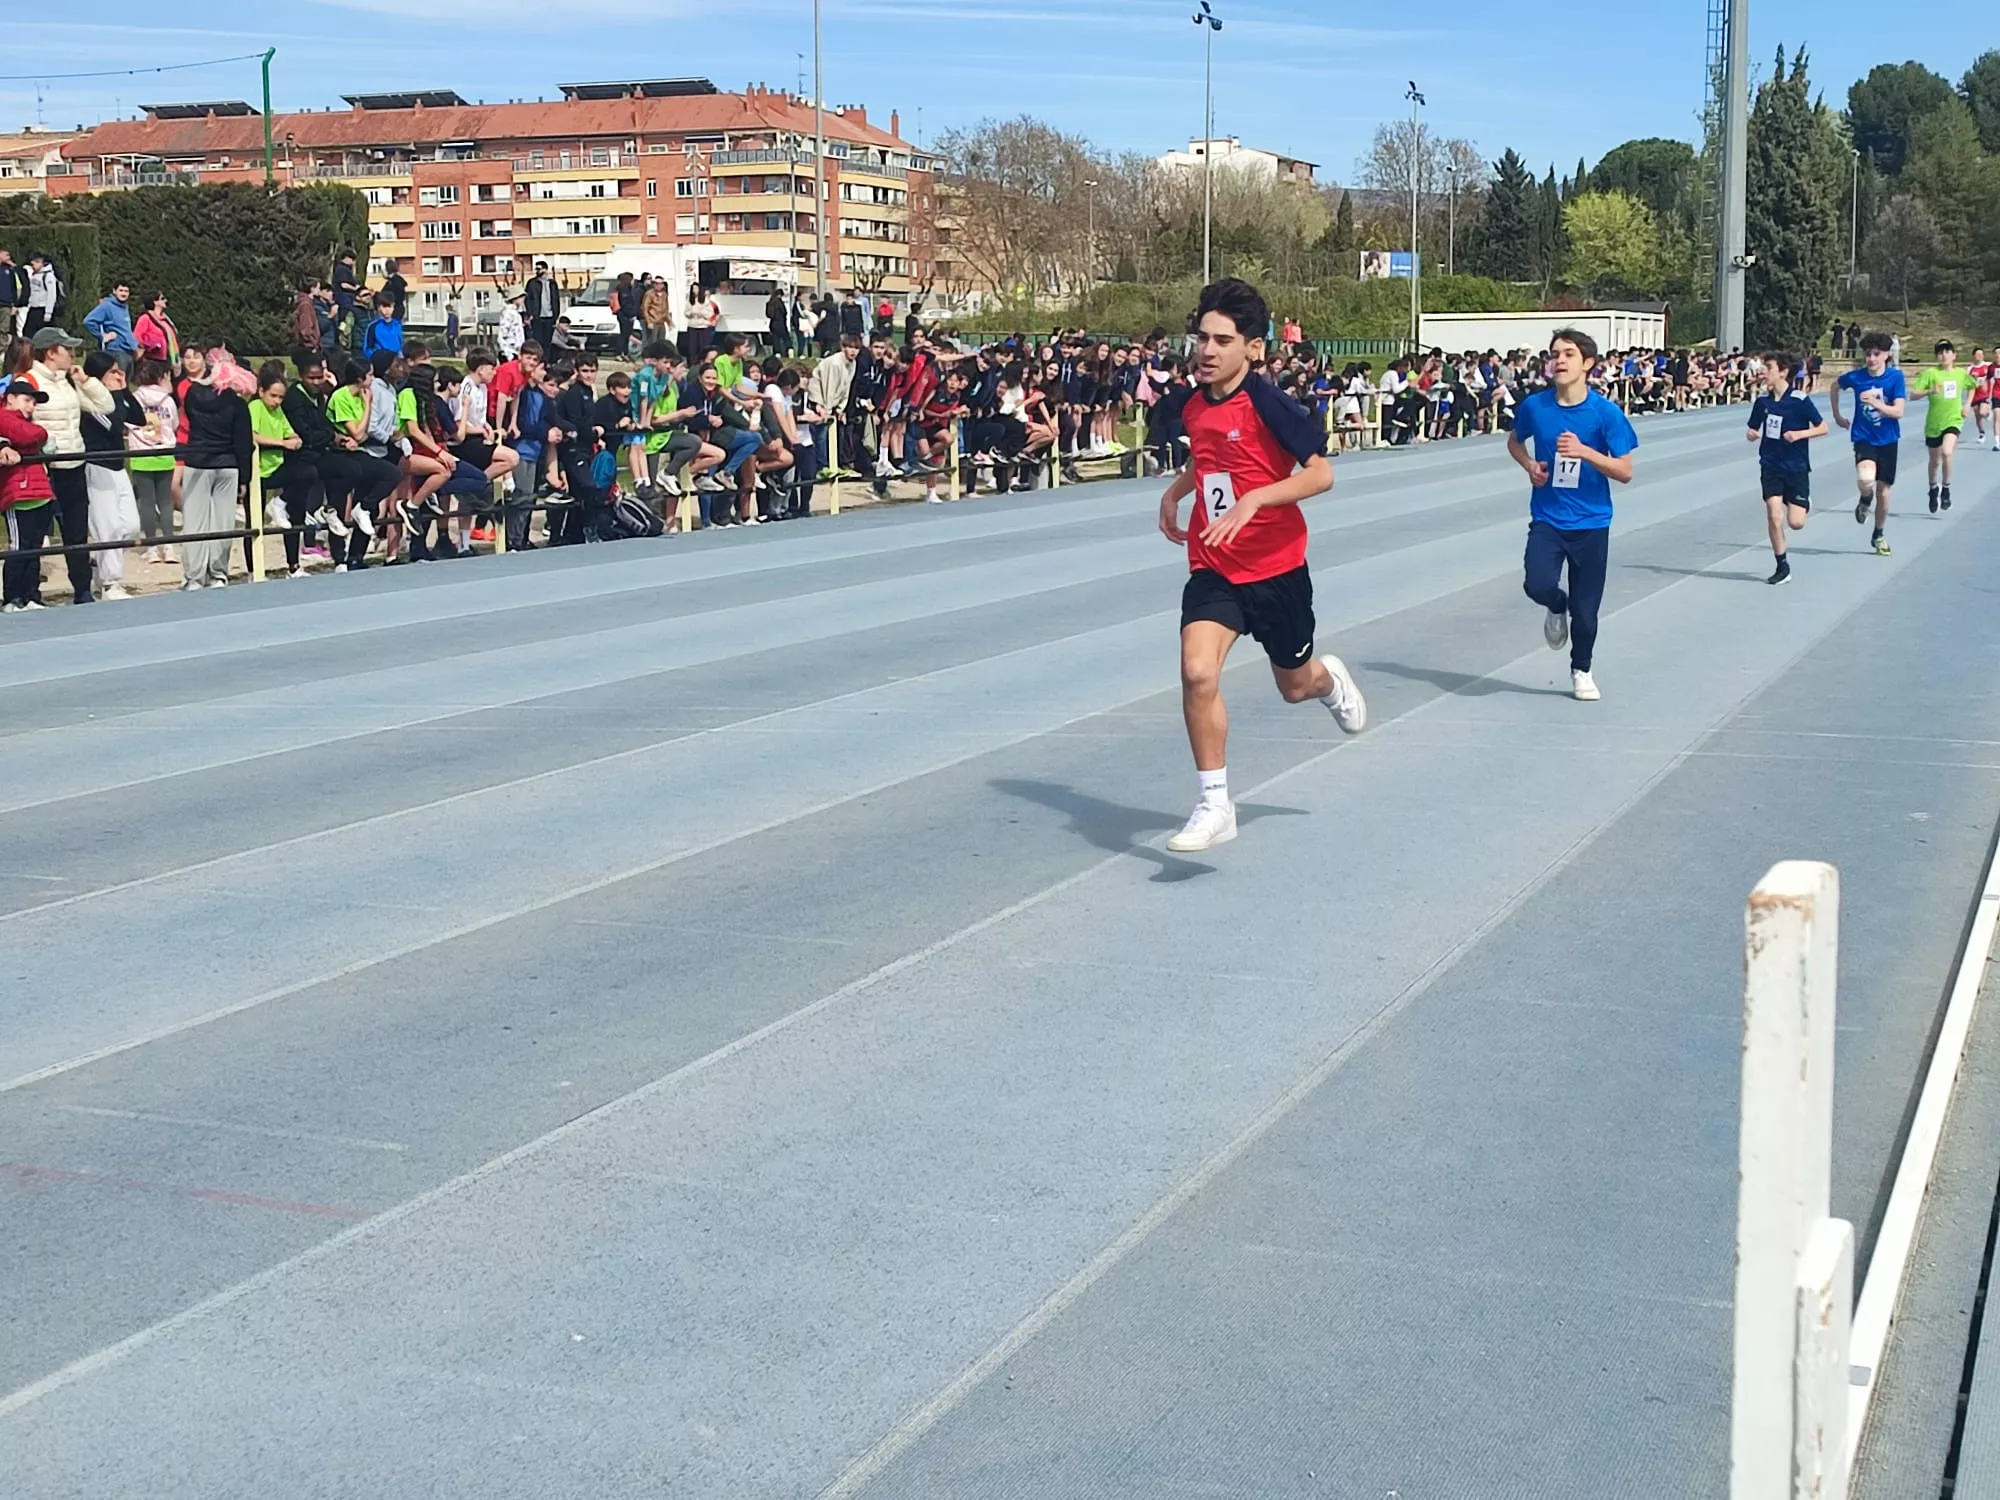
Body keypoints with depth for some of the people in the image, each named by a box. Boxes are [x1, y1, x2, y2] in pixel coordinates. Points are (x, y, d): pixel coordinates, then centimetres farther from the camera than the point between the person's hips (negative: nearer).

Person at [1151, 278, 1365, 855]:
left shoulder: (1267, 403, -17)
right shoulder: (1190, 403, 2)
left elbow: (1321, 474, -21)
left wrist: (1254, 499, -32)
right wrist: (1175, 492, 9)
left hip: (1276, 568, -3)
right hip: (1213, 568, 3)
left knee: (1295, 685, 16)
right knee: (1197, 672, -20)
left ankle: (1329, 678, 56)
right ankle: (1215, 806, -10)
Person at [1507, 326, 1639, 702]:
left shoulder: (1606, 412, -11)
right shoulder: (1534, 406, -4)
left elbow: (1625, 472, -10)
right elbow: (1515, 441, 18)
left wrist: (1584, 451, -24)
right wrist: (1530, 464, -4)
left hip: (1591, 522, -1)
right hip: (1547, 519, 1)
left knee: (1585, 608, 5)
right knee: (1537, 585, -22)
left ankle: (1581, 670, 31)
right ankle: (1557, 608, 16)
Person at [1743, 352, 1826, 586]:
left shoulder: (1800, 400, -12)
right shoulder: (1763, 400, 1)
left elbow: (1823, 428, -6)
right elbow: (1752, 428, 15)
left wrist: (1799, 434, -21)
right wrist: (1751, 434, -8)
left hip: (1797, 467, -3)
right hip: (1771, 466, 3)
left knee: (1795, 523, -5)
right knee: (1774, 516, -9)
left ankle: (1803, 505, 32)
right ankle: (1782, 567, 4)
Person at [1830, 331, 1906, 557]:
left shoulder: (1896, 377, -10)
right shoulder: (1856, 377, -7)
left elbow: (1898, 411, -17)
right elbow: (1835, 385, 16)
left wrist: (1875, 403, -32)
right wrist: (1837, 415, 18)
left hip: (1887, 440, 1)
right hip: (1864, 438, -1)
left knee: (1884, 489, 9)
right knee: (1866, 479, -30)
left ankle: (1879, 535, 31)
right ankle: (1866, 500, 7)